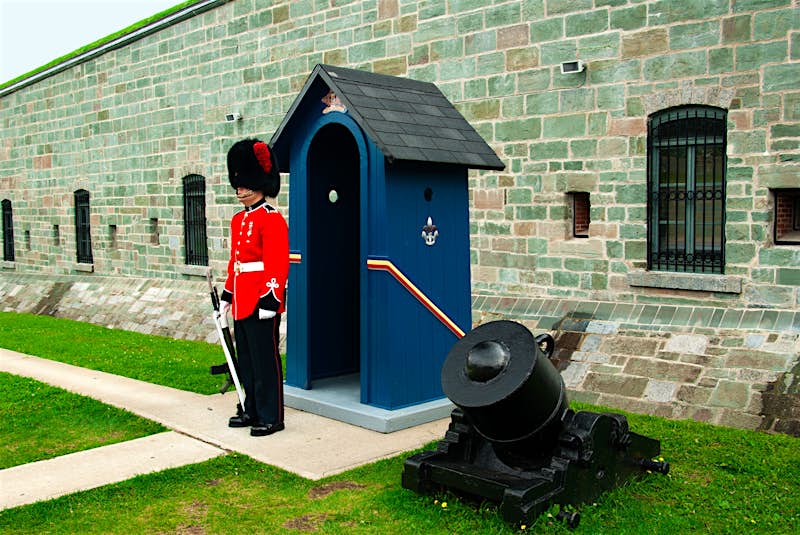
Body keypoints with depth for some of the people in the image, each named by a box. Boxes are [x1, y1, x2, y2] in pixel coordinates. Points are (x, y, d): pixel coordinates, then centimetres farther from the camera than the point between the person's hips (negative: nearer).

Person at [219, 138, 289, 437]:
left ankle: (271, 417, 9)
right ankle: (253, 410, 28)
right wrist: (228, 295, 19)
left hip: (261, 303, -9)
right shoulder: (239, 220, 15)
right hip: (242, 302, 9)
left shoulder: (272, 219, -12)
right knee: (246, 359, 15)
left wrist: (270, 300, -22)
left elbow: (278, 264, -18)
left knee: (265, 360, -1)